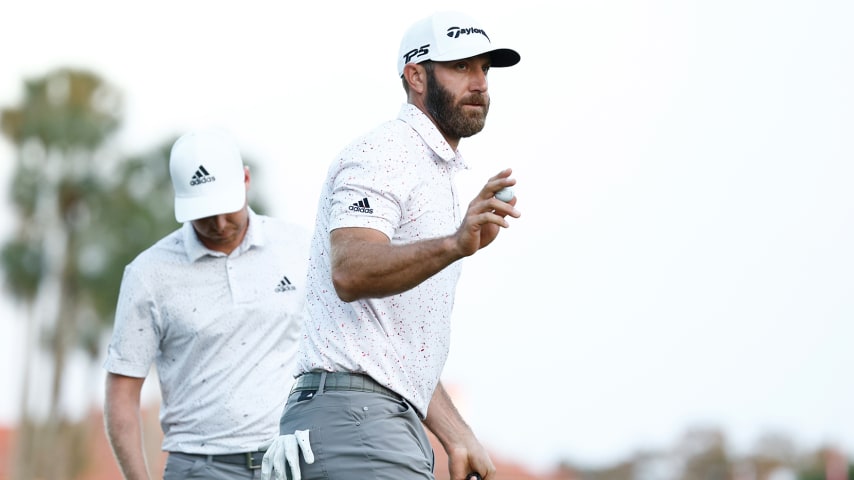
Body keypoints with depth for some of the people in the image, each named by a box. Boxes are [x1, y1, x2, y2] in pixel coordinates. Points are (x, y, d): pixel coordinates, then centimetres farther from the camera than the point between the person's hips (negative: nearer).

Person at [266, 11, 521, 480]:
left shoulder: (435, 172, 25)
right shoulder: (385, 152, -6)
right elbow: (350, 272, -26)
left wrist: (456, 437, 19)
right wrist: (455, 245, -40)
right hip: (352, 412, -10)